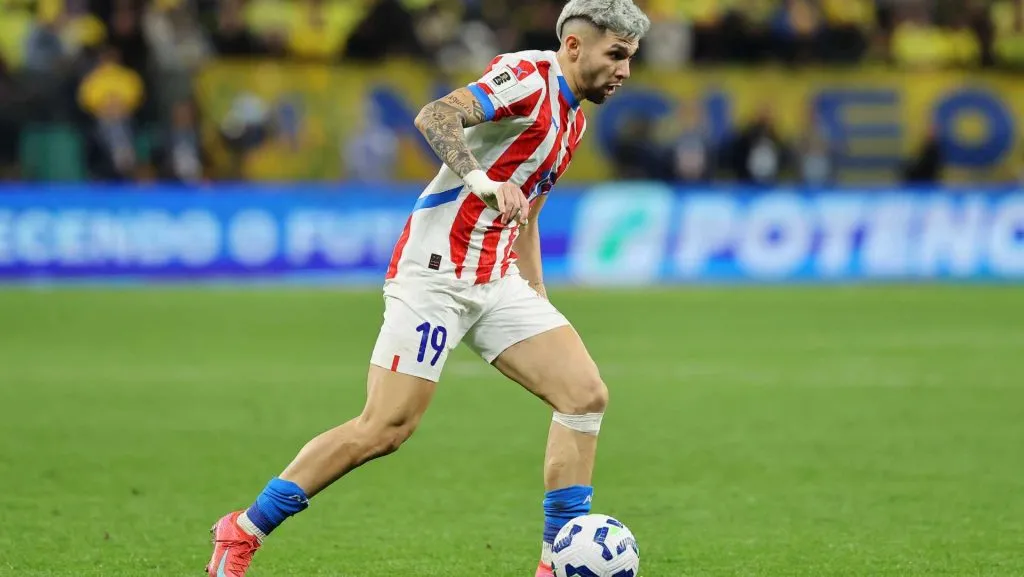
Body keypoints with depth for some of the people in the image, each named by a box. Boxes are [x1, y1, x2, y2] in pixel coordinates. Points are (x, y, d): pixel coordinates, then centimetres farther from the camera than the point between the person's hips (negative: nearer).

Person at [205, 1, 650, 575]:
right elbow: (435, 116, -29)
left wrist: (541, 306, 25)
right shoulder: (527, 76, -12)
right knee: (386, 428, -11)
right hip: (435, 275, -9)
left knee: (586, 394, -4)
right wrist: (480, 179, -44)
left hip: (497, 283, 9)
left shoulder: (573, 119, 17)